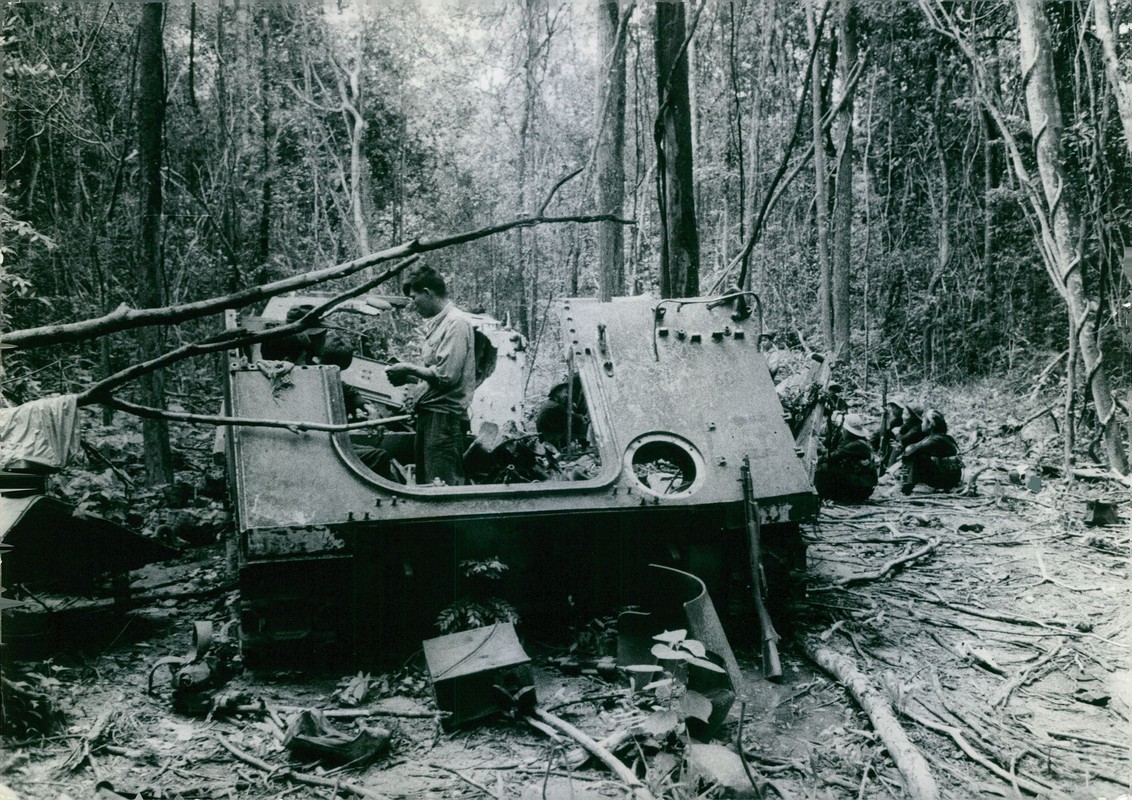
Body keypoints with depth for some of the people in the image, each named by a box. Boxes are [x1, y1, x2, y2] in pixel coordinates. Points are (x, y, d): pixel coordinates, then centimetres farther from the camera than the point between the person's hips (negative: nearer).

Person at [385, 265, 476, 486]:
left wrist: (410, 370, -8)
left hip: (445, 416, -10)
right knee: (424, 482, 14)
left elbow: (446, 375, -20)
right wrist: (409, 377, 5)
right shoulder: (436, 323, 15)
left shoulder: (456, 323, -13)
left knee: (442, 487, -7)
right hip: (430, 412, 10)